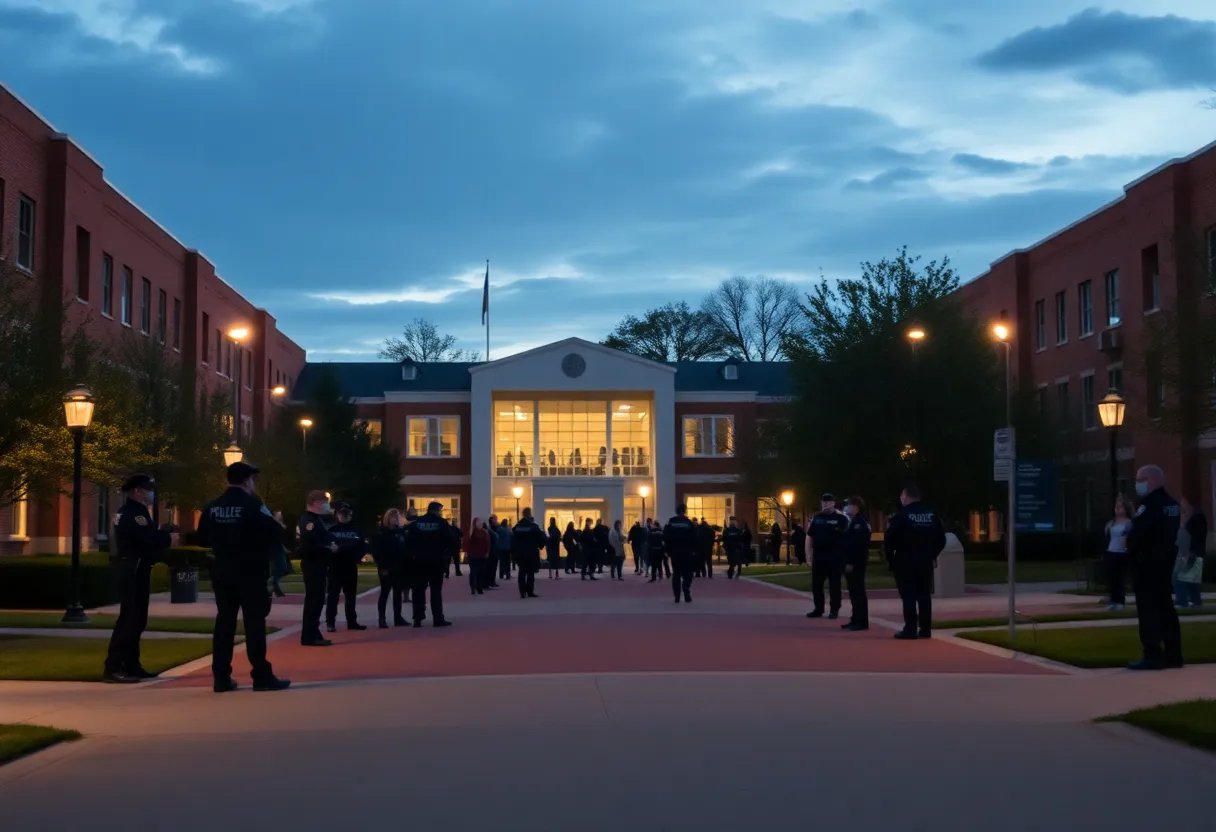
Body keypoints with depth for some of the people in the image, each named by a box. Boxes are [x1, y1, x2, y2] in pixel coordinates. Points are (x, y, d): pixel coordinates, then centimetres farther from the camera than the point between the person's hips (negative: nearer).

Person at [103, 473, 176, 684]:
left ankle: (131, 665, 19)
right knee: (129, 619, -12)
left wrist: (164, 537, -1)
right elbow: (148, 538, -26)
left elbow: (147, 538, 14)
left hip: (135, 571, 11)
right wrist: (168, 538, -9)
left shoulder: (134, 512, 19)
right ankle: (113, 668, -12)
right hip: (133, 572, -11)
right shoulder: (133, 513, -15)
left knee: (136, 619, 14)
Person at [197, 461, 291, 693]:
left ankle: (221, 678, 7)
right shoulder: (253, 505, -11)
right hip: (250, 572, -5)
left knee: (224, 621, 8)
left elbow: (203, 539, 9)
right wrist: (258, 539, 7)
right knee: (254, 622, -3)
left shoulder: (212, 507, 4)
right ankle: (262, 676, -3)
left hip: (222, 572, 5)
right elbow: (277, 534, -13)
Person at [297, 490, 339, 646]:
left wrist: (331, 545, 6)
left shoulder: (316, 519, 17)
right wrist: (329, 549, -18)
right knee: (314, 600, -9)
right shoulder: (309, 521, -17)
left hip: (317, 565, 11)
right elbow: (308, 545, -26)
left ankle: (313, 634, 18)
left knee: (316, 600, 13)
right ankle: (309, 636, -7)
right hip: (313, 565, -11)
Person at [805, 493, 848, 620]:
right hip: (818, 556, 4)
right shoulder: (816, 518, 11)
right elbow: (810, 536, 13)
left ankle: (834, 610, 8)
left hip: (834, 556, -4)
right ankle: (818, 609, 16)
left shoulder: (841, 518, -2)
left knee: (834, 584, 1)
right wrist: (809, 553, 6)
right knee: (816, 584, 7)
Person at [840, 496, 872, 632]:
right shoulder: (854, 523, 18)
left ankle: (861, 622, -7)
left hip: (855, 564, -10)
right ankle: (856, 620, 17)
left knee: (858, 592, -8)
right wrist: (848, 562, 17)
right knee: (855, 592, 12)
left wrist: (851, 563, -24)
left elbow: (858, 545, -23)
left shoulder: (860, 523, -15)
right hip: (852, 563, 10)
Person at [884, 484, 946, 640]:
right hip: (925, 562, 5)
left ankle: (911, 629, -7)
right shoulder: (932, 516, 7)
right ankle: (925, 629, 9)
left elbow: (889, 540, -14)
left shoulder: (901, 516, -11)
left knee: (909, 597, -3)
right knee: (924, 596, 9)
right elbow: (941, 539, 10)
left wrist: (891, 557, 0)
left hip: (906, 562, -5)